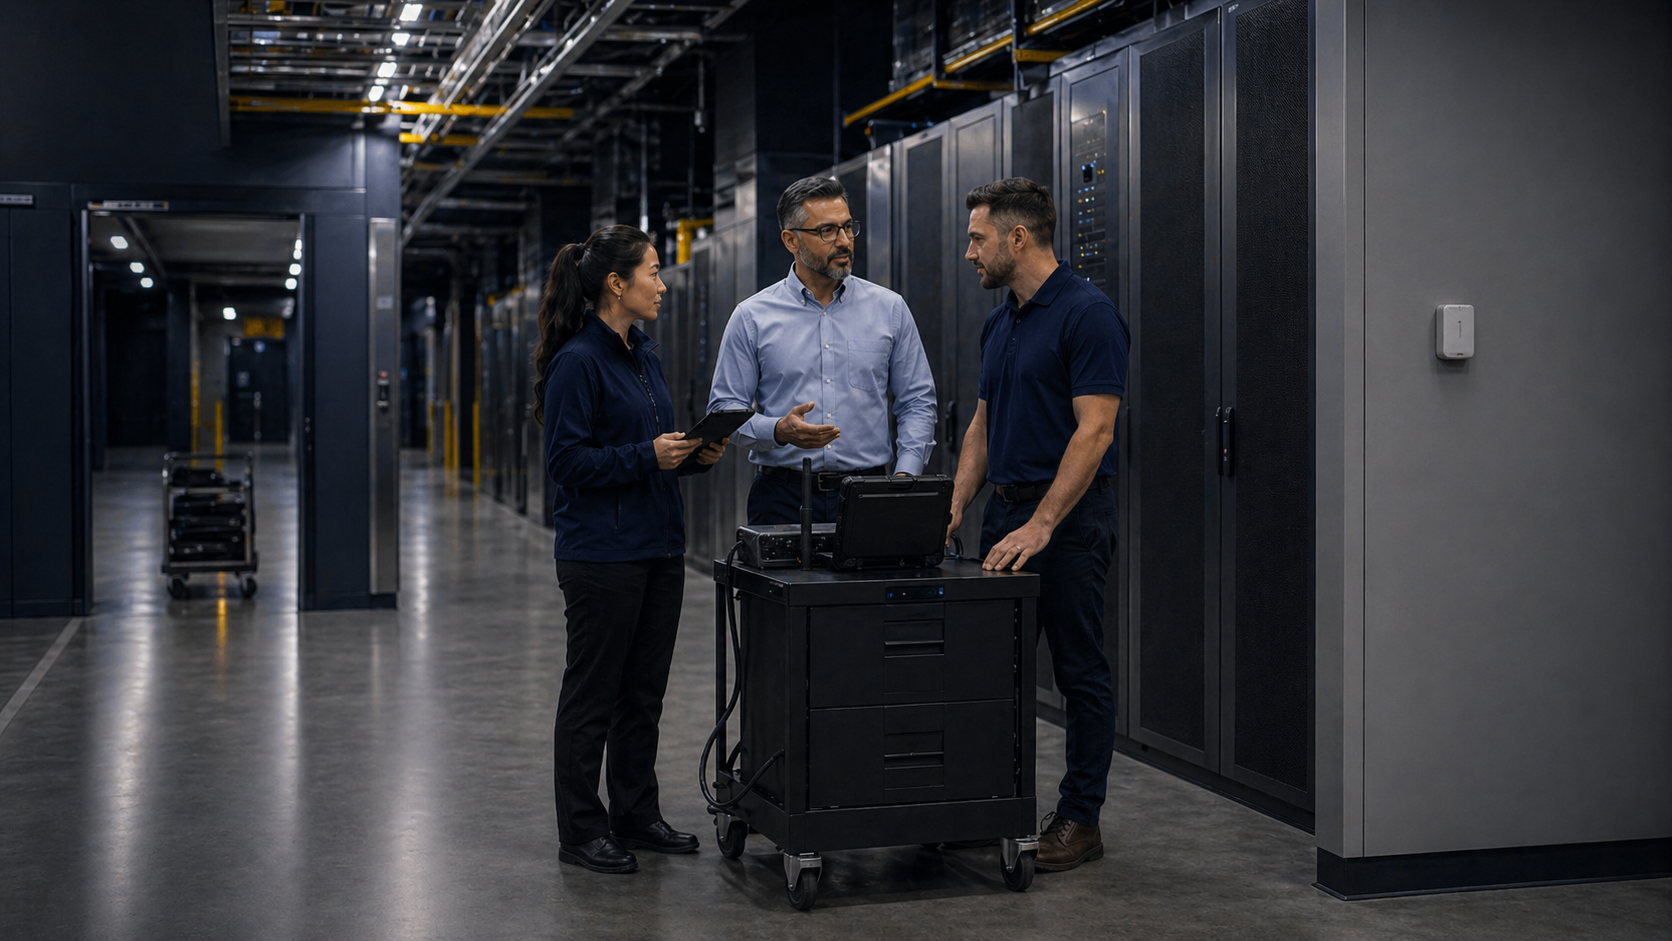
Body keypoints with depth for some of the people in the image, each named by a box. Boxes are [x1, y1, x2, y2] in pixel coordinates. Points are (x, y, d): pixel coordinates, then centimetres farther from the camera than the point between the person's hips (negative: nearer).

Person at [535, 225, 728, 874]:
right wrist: (647, 456, -22)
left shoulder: (644, 355, 14)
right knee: (592, 694, 2)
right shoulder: (579, 361, -13)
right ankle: (580, 830, 12)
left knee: (643, 692, 14)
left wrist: (693, 454, 3)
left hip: (658, 547, 9)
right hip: (601, 554, -9)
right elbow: (567, 461, -16)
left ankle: (636, 814, 25)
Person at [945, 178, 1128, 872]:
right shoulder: (999, 325, 13)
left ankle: (1080, 818, 10)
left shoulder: (1087, 314, -14)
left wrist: (1041, 525, -23)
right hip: (1007, 511, 8)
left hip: (1070, 517, -8)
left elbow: (1094, 431, -20)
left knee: (1080, 671, 1)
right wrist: (955, 507, 7)